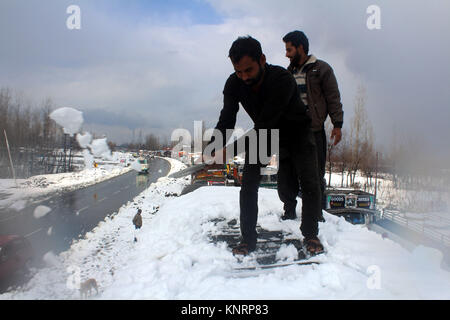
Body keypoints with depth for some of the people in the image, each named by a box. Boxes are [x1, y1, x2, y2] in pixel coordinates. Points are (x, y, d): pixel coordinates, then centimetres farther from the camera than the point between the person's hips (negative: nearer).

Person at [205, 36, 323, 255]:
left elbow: (265, 124, -41)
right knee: (248, 185, -7)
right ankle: (248, 239, 5)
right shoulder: (234, 84, -20)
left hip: (296, 132, -3)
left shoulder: (282, 79, -36)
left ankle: (310, 235, 9)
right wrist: (212, 150, -36)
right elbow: (226, 120, -19)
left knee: (310, 184, -12)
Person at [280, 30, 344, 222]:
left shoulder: (321, 69, 3)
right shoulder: (288, 73, 17)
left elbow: (333, 98, 0)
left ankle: (316, 211, 16)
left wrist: (337, 124, -7)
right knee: (286, 174, 2)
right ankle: (289, 210, 16)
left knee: (315, 174, 1)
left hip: (314, 131, -4)